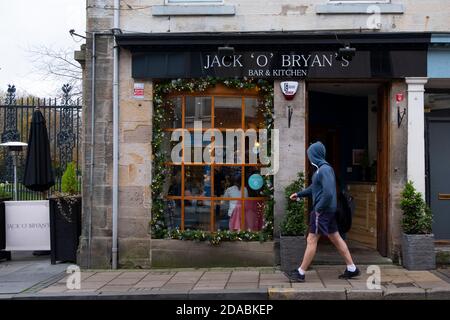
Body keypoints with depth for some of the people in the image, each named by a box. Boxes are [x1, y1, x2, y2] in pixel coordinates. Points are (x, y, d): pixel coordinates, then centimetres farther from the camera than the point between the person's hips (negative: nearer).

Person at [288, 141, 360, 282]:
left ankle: (300, 273, 5)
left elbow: (328, 192, -28)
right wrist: (299, 194, 24)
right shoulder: (321, 168, 12)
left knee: (311, 240, -3)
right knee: (335, 238, 14)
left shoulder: (324, 170, -19)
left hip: (323, 211, -10)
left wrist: (318, 209, -19)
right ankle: (351, 268, 20)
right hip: (328, 211, 10)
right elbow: (314, 188, 24)